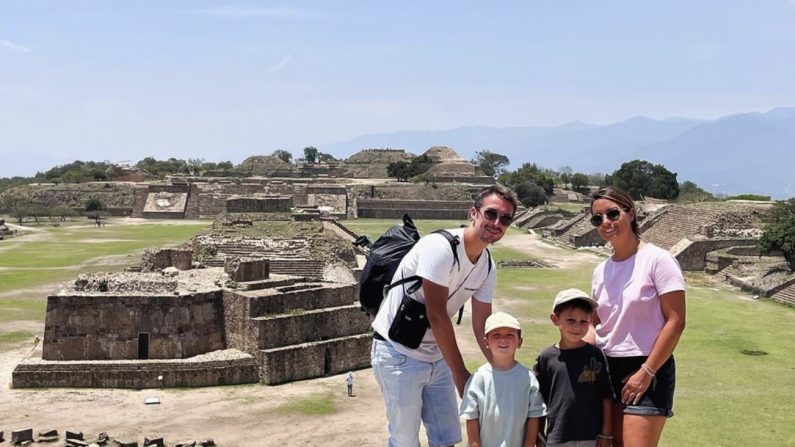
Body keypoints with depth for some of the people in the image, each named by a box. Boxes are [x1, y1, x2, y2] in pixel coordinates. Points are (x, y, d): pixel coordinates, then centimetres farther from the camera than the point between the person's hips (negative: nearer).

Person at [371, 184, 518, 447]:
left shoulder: (487, 267, 1)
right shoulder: (440, 247, -24)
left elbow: (482, 327, 6)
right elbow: (436, 316, -23)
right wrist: (461, 375, -17)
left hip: (437, 357, 8)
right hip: (399, 354, -7)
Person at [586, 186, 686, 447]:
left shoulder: (657, 259, -9)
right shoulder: (601, 270, 9)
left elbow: (675, 321, -12)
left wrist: (646, 372, -14)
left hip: (647, 370, -6)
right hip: (607, 368, 6)